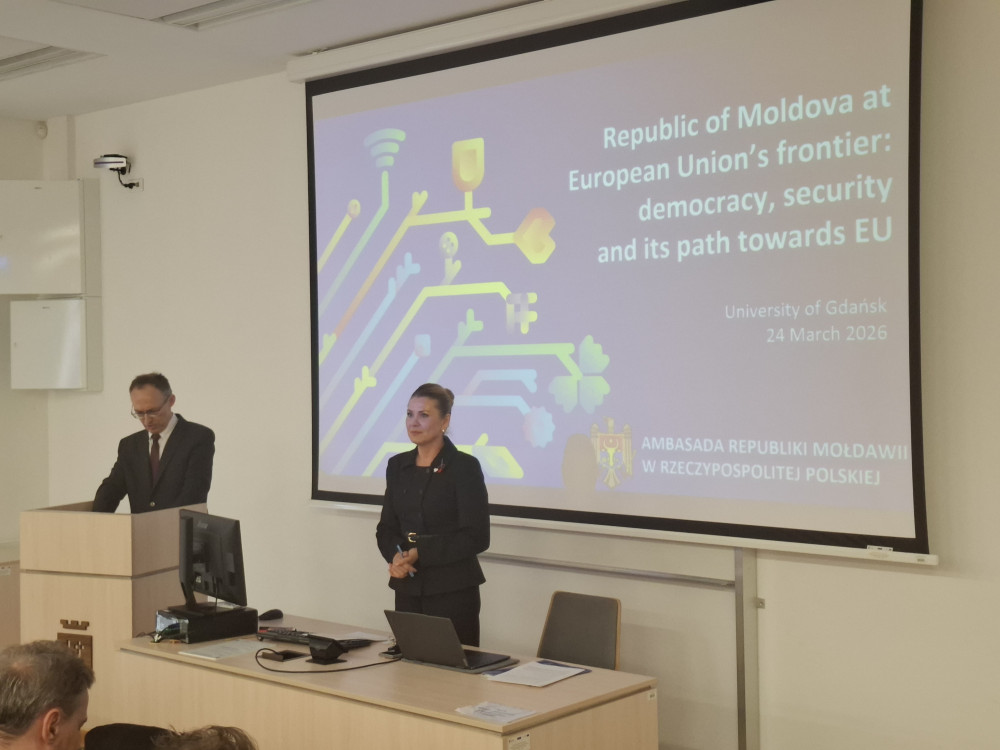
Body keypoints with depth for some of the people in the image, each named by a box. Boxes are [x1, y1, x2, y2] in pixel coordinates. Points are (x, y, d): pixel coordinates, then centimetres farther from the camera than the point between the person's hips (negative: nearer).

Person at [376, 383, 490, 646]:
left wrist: (420, 553, -15)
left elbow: (476, 537, -11)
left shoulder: (464, 466, -8)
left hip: (452, 591, -5)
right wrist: (396, 555, -8)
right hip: (407, 590, 5)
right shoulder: (398, 466, 9)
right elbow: (386, 528, 13)